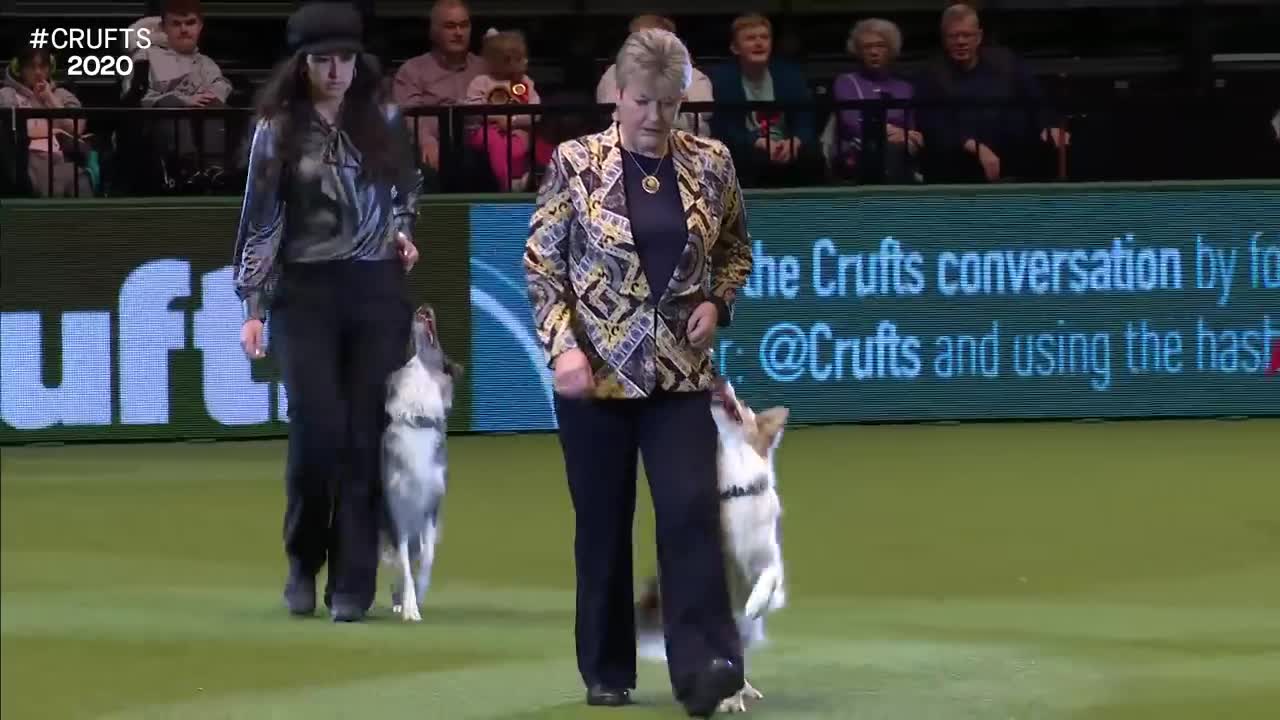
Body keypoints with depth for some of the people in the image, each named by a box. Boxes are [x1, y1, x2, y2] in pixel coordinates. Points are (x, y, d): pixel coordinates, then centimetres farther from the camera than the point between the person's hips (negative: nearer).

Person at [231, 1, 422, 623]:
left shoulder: (382, 118, 7)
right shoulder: (278, 128, 0)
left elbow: (408, 188, 23)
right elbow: (260, 220, 1)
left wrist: (405, 232, 3)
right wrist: (253, 307, -5)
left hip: (378, 291, 2)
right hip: (306, 292, -2)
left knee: (366, 437, -2)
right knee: (317, 432, -11)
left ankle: (353, 583, 2)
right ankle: (303, 563, 12)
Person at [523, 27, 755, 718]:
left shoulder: (711, 163, 3)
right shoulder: (576, 163, -5)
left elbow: (735, 249, 16)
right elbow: (539, 263, -2)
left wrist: (716, 302, -3)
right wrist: (563, 345, -12)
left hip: (680, 370, 1)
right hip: (595, 369, -1)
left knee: (691, 510, -12)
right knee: (603, 522, 6)